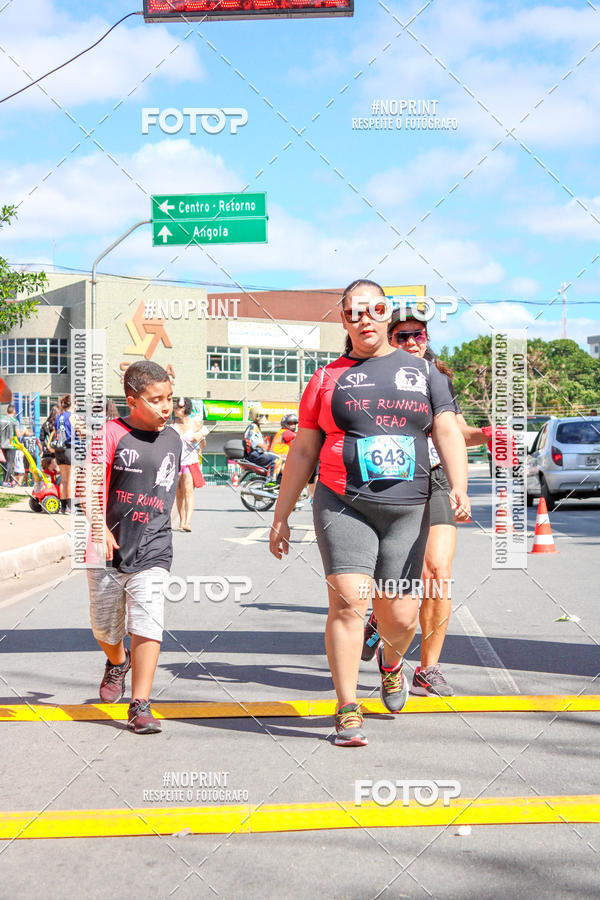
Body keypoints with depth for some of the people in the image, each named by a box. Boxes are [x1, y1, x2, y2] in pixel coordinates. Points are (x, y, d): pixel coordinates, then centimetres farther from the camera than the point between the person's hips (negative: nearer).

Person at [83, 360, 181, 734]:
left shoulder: (173, 440, 8)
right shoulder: (112, 434, -8)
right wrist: (99, 526, -24)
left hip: (152, 552, 2)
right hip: (109, 548, -1)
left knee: (148, 625, -11)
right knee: (105, 624, 14)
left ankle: (141, 705, -6)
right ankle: (117, 662, 48)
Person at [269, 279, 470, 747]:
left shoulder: (423, 371, 13)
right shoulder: (328, 378, 11)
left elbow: (448, 434, 5)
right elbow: (303, 451, 13)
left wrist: (459, 488, -13)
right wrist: (281, 516, 10)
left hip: (407, 510, 1)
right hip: (343, 506, -1)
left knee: (399, 615, 2)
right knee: (348, 602, -16)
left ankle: (391, 660, 38)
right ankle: (348, 711, -7)